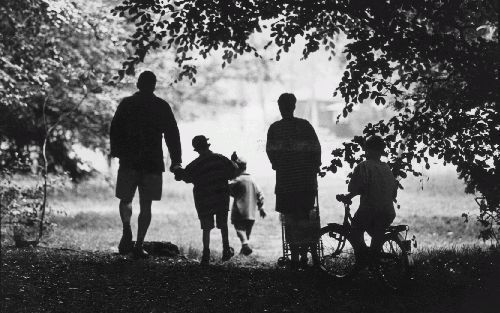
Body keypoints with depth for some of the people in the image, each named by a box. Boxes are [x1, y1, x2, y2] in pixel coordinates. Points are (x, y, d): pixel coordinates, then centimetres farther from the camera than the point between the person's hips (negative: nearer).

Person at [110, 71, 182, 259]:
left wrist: (116, 152, 9)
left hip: (129, 160, 0)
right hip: (153, 163, 0)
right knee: (145, 205, 6)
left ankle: (127, 231, -15)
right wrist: (176, 160, 5)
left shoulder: (126, 104, 4)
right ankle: (139, 245, 0)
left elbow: (115, 130, 2)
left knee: (125, 199, 13)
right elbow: (172, 135, 3)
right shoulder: (162, 107, 4)